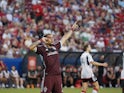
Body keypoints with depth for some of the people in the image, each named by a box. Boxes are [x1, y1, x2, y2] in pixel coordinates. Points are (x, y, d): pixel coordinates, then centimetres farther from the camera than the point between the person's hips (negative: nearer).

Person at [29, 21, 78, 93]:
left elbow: (64, 38, 25)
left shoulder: (56, 47, 14)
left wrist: (72, 29, 32)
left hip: (58, 75, 6)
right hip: (48, 76, -6)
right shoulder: (42, 49, -3)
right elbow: (31, 47, -16)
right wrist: (40, 41, -17)